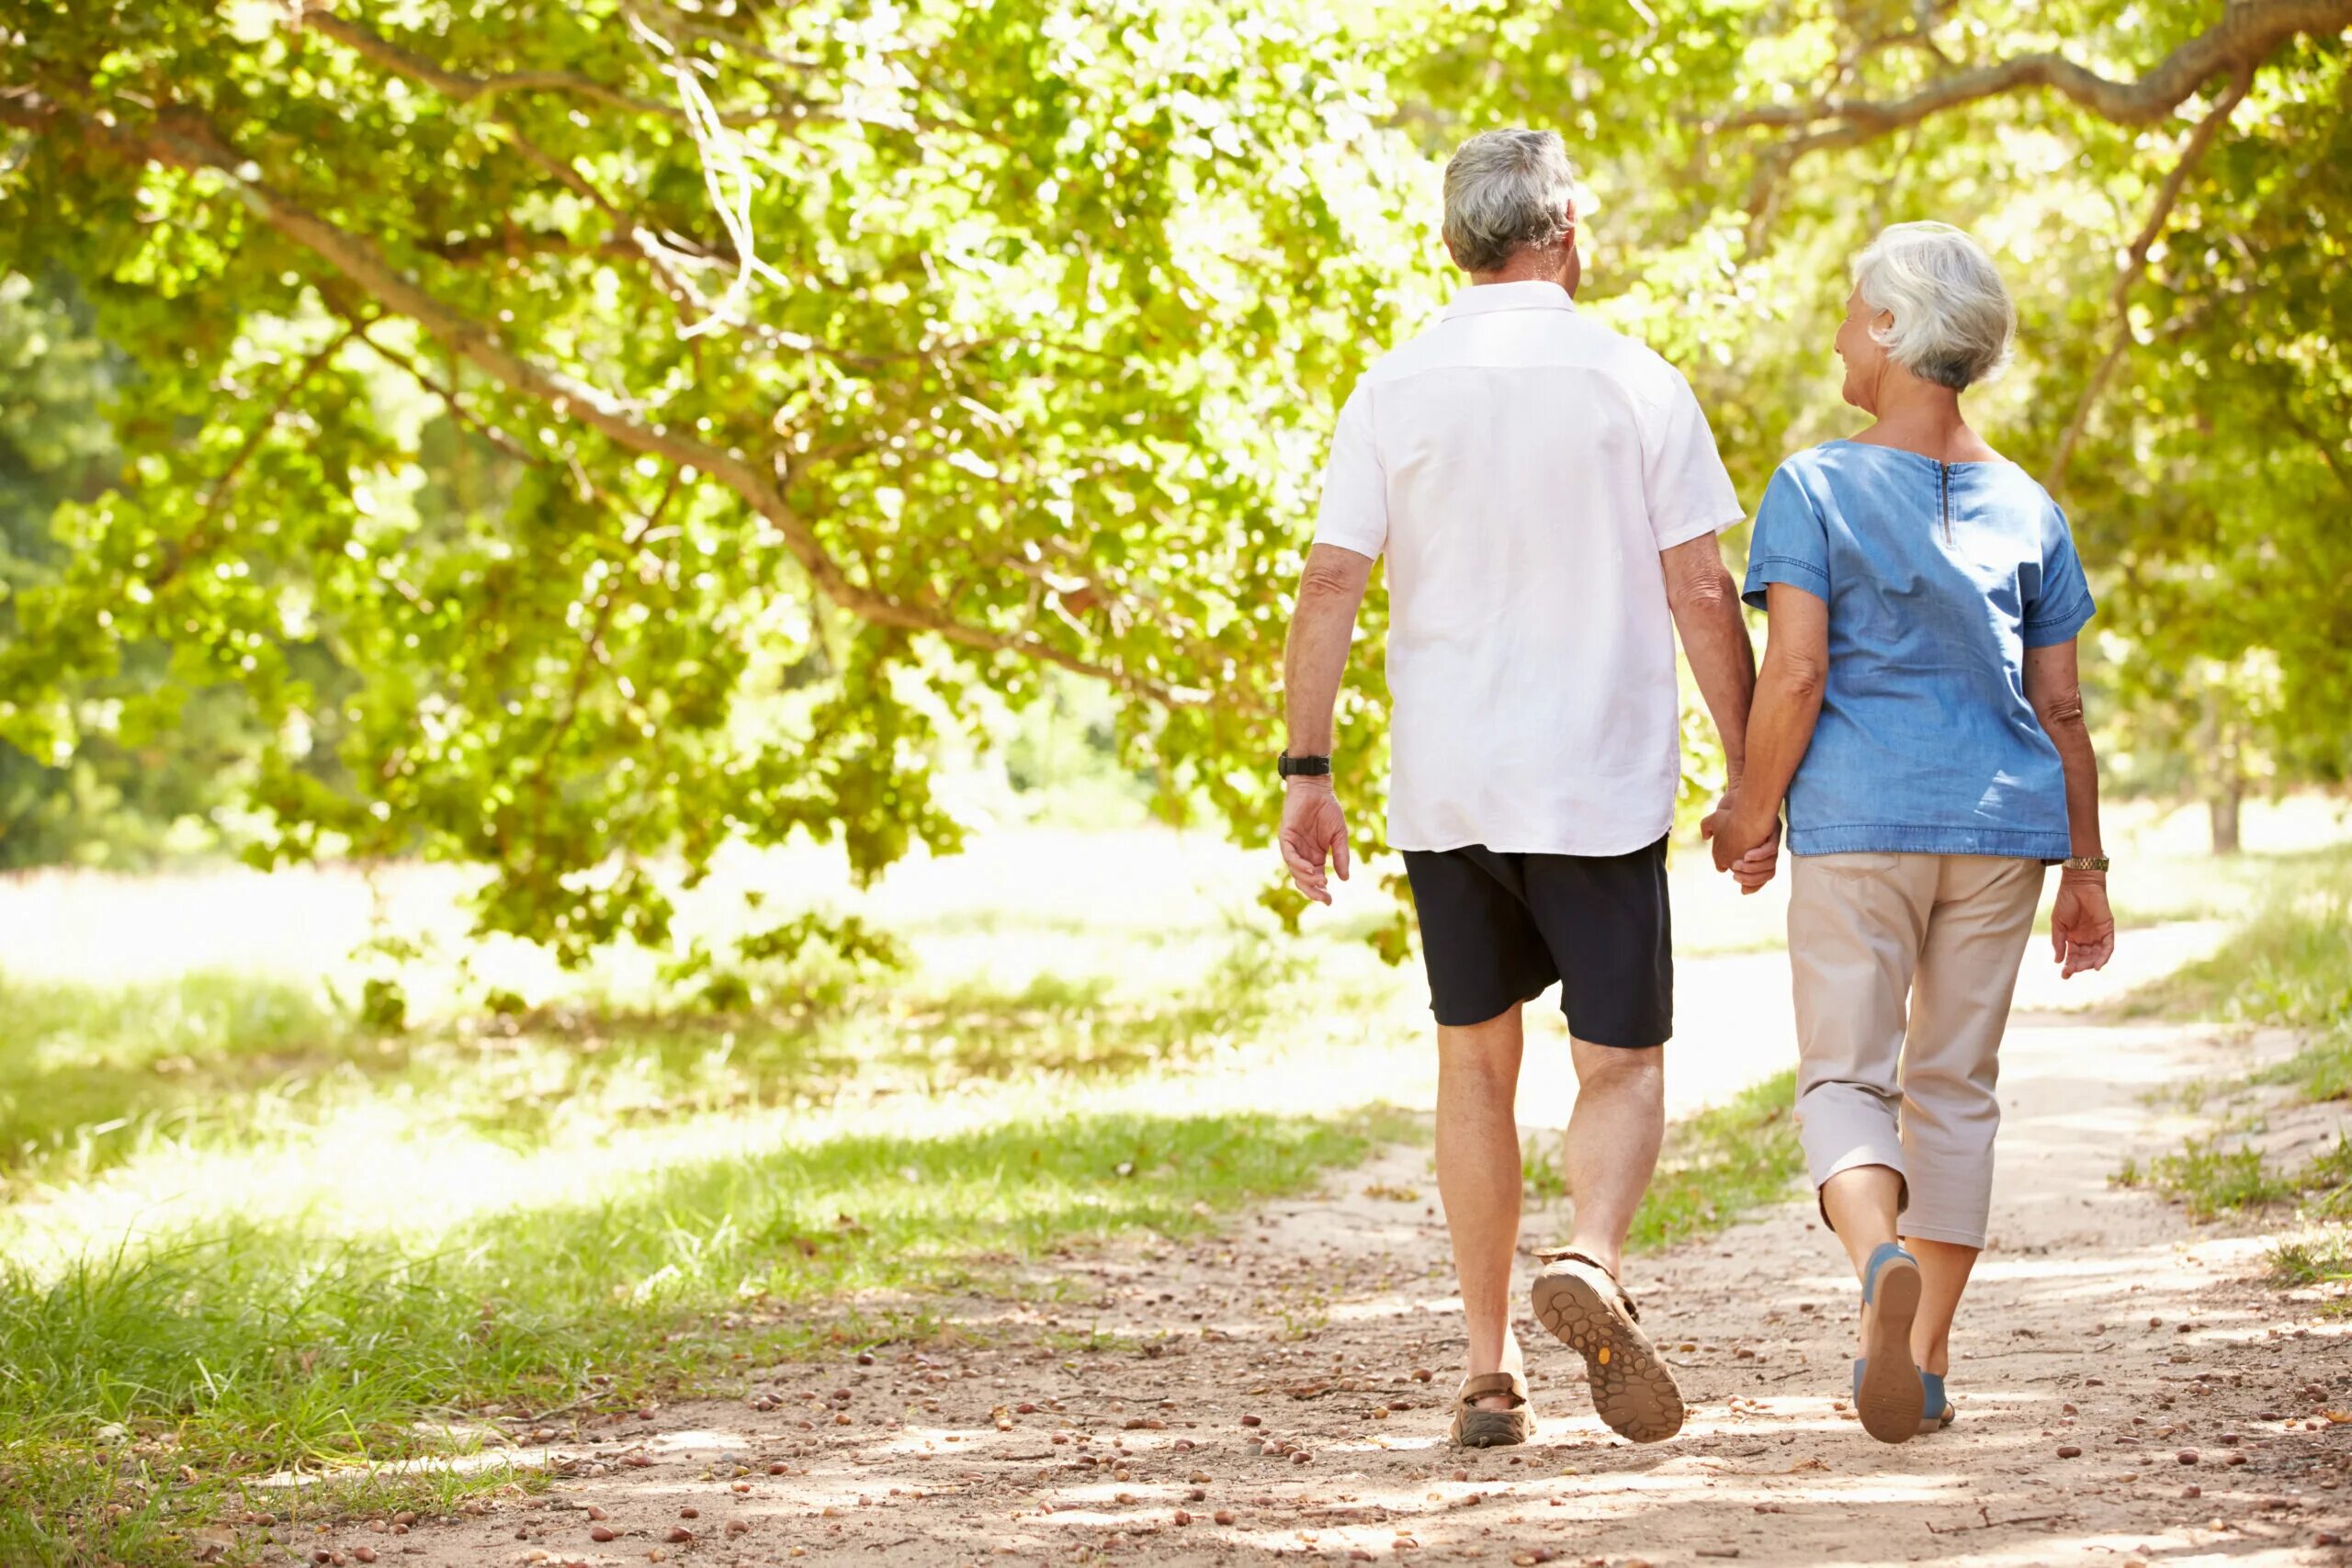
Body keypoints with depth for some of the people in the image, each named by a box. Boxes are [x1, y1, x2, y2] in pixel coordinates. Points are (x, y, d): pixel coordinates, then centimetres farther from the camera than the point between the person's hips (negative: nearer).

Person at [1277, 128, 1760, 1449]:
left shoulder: (1395, 393, 2)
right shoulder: (1636, 385, -3)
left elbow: (1331, 586, -4)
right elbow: (1701, 593, -5)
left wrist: (1308, 772, 0)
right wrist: (1751, 771, 2)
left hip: (1444, 790, 2)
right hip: (1600, 787, -2)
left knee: (1477, 1064, 14)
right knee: (1622, 1065, 6)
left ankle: (1491, 1371, 13)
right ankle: (1591, 1258, -23)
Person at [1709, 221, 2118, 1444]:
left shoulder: (1814, 487, -4)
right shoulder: (2023, 505, 8)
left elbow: (1794, 675, -11)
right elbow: (2061, 707, 7)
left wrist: (1751, 815, 1)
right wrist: (2085, 866, 13)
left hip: (1857, 819, -3)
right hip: (2003, 820, 3)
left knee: (1846, 1078, 2)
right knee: (1957, 1083, 12)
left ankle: (1880, 1261, -29)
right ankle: (1926, 1363, 11)